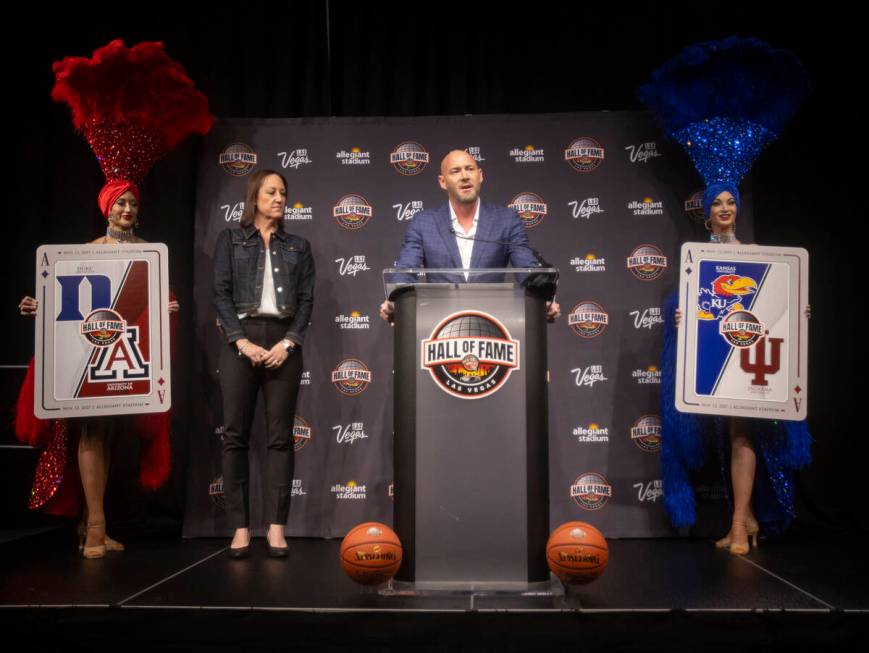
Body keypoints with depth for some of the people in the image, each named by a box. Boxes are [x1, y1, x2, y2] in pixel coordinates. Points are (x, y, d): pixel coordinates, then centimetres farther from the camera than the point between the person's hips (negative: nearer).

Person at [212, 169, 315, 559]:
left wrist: (288, 342, -7)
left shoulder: (298, 246, 15)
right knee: (235, 435, -2)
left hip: (283, 342, 1)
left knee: (280, 436, 0)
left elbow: (306, 299, 7)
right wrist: (242, 342, -11)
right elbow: (221, 294, 1)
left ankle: (276, 527, 4)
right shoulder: (231, 240, 10)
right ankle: (240, 527, 4)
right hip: (241, 340, -1)